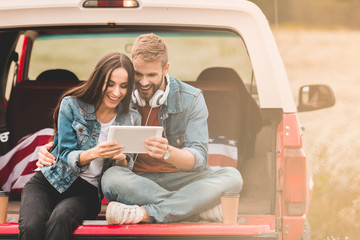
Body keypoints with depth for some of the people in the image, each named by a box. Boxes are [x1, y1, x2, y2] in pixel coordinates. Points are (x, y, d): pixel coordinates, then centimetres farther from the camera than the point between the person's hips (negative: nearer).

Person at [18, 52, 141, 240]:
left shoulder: (132, 120, 4)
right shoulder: (72, 105, -4)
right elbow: (65, 156, -7)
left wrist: (122, 160, -16)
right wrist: (94, 153, -28)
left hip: (87, 189, 1)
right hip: (49, 182, -1)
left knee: (60, 219, -36)